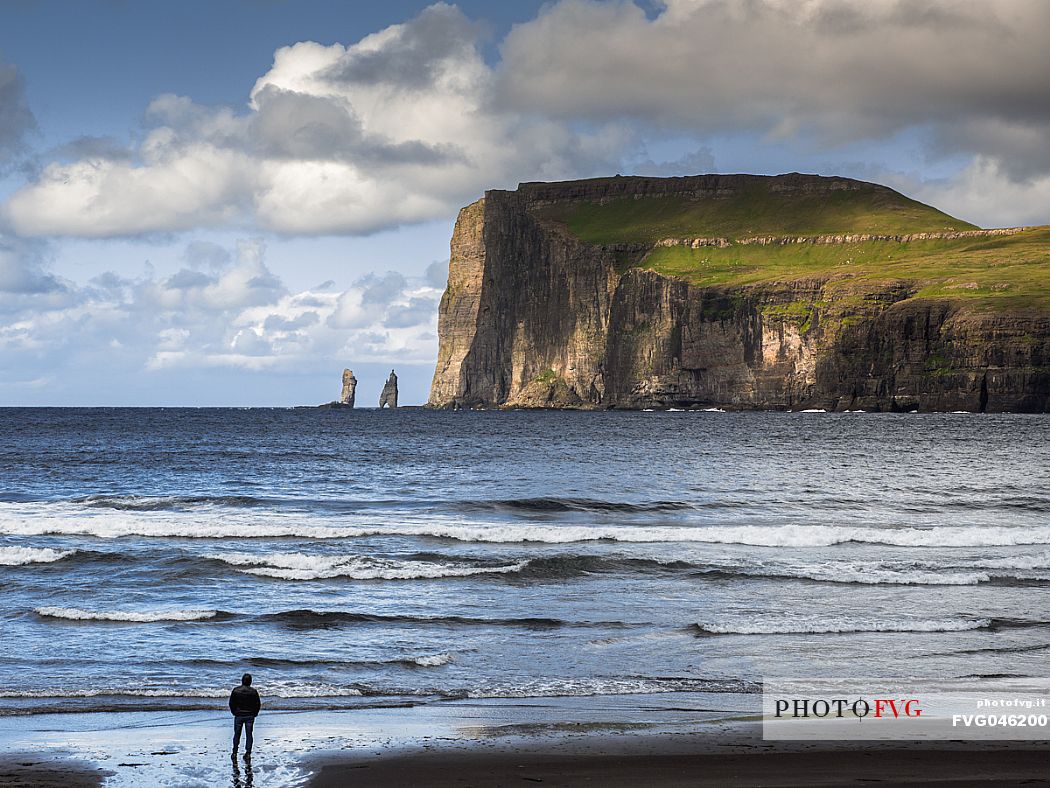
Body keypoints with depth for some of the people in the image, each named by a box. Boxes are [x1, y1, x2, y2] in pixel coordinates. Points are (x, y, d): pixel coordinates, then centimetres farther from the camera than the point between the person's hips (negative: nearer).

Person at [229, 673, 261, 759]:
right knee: (249, 735, 5)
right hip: (250, 716, 0)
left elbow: (231, 703, 0)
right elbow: (258, 704, -1)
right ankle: (248, 753, 1)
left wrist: (234, 712, 12)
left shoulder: (235, 690, -6)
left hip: (238, 715, 0)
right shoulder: (254, 691, -6)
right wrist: (254, 714, 12)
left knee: (237, 734, 11)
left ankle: (234, 753, 15)